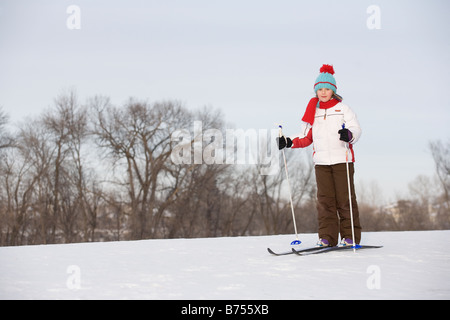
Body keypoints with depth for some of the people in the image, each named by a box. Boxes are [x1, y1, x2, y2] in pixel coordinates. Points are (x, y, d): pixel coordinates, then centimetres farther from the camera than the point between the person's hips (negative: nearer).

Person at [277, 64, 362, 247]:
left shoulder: (343, 109, 7)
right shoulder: (313, 112, 17)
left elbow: (356, 129, -3)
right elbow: (307, 138, 21)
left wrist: (349, 135, -25)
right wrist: (290, 142, 7)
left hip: (342, 160, -3)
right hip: (321, 162, 3)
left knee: (344, 198, -5)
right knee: (325, 199, -1)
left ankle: (350, 237, 0)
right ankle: (327, 237, 1)